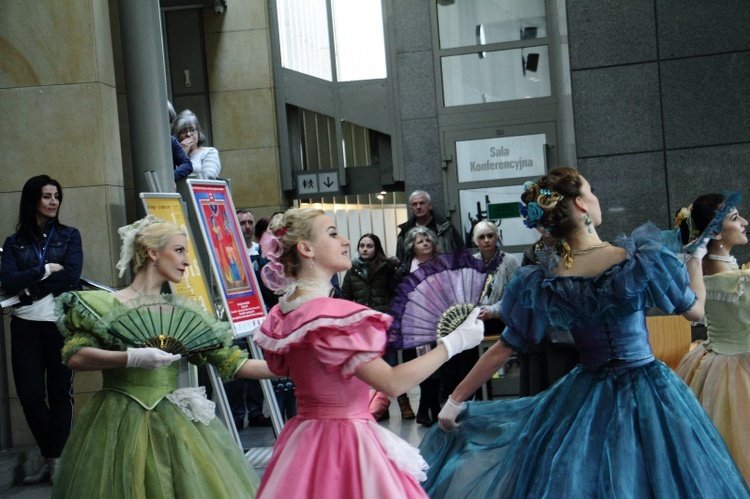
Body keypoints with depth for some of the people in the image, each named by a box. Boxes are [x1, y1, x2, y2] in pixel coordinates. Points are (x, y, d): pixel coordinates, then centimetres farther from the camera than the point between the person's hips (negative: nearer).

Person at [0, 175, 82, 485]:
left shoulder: (69, 236, 7)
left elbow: (71, 276, -8)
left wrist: (29, 288, -8)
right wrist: (46, 269, -10)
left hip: (62, 322, -1)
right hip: (26, 325, 2)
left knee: (60, 391, 2)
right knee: (29, 394, 0)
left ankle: (57, 459, 10)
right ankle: (48, 457, 18)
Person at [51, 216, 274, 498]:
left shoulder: (184, 310, 9)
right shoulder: (108, 305, -2)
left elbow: (232, 363, 8)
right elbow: (73, 357, -12)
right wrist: (131, 358, -23)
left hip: (175, 425, 4)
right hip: (121, 424, -4)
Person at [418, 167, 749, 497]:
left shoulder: (541, 283, -10)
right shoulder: (642, 257, -18)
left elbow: (504, 348, -2)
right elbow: (695, 311, -3)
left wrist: (456, 400, 9)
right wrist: (695, 257, 15)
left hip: (584, 398, 3)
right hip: (647, 394, -3)